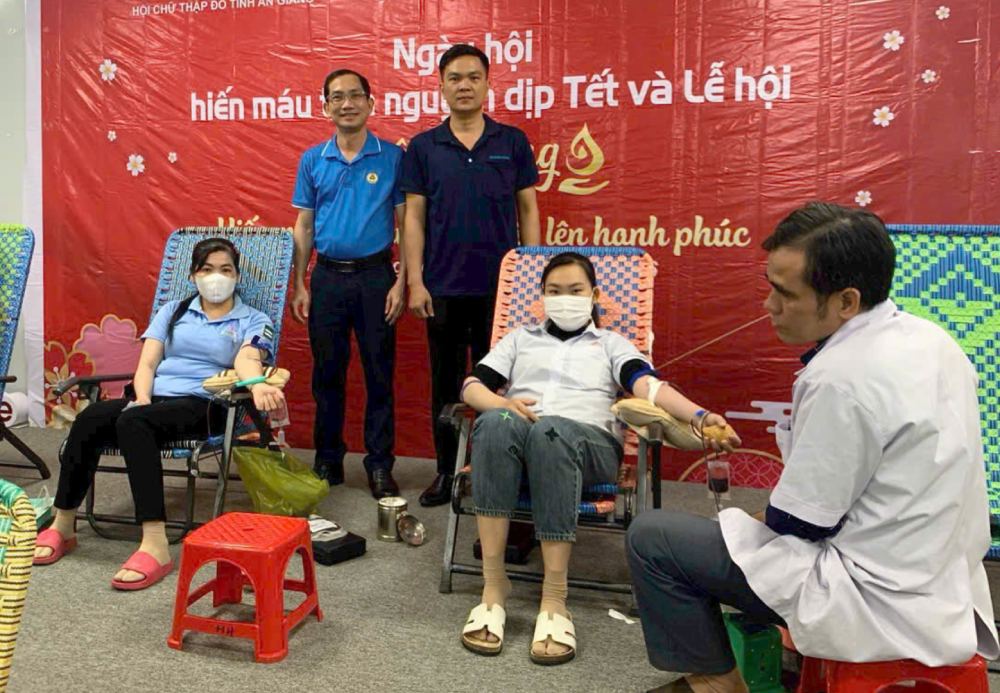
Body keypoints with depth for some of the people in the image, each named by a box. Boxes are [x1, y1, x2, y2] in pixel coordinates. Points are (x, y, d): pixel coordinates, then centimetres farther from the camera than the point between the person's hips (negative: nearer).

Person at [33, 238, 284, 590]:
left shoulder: (253, 320, 10)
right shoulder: (172, 310, 22)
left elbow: (247, 359, -12)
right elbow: (146, 363, 12)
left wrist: (259, 386, -36)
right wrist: (142, 398, -10)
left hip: (205, 405, -4)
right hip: (155, 397, 4)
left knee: (132, 423, -35)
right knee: (91, 417, -27)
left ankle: (155, 546, -42)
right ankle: (63, 526, -14)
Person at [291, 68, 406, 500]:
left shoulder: (392, 157, -1)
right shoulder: (313, 160, 7)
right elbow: (304, 227, 9)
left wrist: (400, 282, -8)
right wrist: (299, 286, 4)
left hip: (375, 275, -2)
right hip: (327, 277, 2)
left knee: (379, 375, 3)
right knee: (327, 374, 9)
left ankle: (380, 466, 14)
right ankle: (328, 460, 23)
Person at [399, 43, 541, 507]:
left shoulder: (513, 142, 4)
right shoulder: (423, 147, 4)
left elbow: (528, 211, 5)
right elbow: (414, 218, 3)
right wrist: (415, 282, -5)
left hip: (501, 285, -1)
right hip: (443, 287, 1)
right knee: (445, 382, 10)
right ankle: (446, 472, 22)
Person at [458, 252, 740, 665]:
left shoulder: (611, 344, 25)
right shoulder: (520, 339, 31)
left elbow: (648, 386, 5)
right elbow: (472, 386, 16)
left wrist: (699, 416, -16)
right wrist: (504, 404, -8)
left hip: (589, 442, -1)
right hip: (515, 438, 1)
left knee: (550, 429, -39)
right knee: (496, 423, -36)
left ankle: (554, 600, -37)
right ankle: (493, 584, -33)